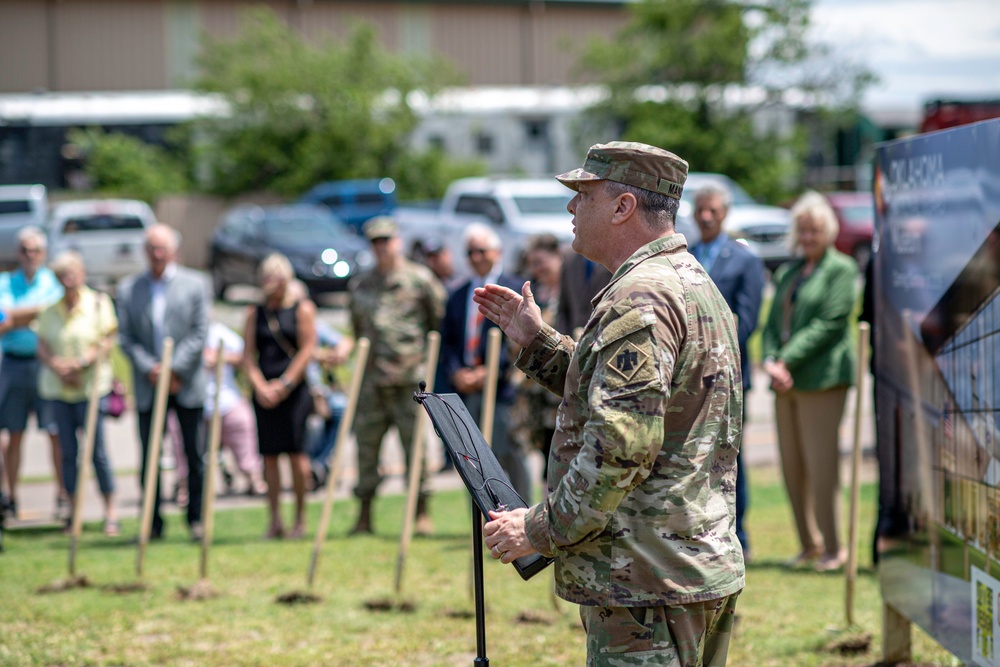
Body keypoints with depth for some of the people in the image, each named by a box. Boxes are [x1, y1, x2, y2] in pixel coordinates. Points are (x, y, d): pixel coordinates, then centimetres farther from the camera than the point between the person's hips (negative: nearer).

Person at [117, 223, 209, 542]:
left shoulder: (194, 285, 3)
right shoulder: (128, 289, 6)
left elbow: (200, 333, -3)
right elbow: (125, 337, 2)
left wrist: (174, 369, -12)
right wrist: (149, 369, -11)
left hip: (186, 384, -1)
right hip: (148, 386, 1)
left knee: (194, 455, 3)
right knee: (149, 458, 1)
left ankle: (196, 519, 12)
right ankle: (153, 524, 6)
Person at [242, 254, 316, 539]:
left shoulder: (302, 308, 4)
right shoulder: (255, 312, 14)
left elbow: (307, 350, -4)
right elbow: (248, 354, 8)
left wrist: (284, 384, -10)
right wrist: (259, 386, -7)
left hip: (294, 389, -3)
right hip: (264, 393, 3)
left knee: (296, 451, -8)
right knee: (269, 455, 1)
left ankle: (300, 517, 1)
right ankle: (275, 520, 4)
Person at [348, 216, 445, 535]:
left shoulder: (420, 279, 2)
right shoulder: (361, 285, 14)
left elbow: (440, 321, 6)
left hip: (410, 377, -4)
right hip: (372, 381, 4)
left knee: (416, 443, -3)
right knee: (366, 446, 5)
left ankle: (422, 513, 4)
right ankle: (364, 516, 11)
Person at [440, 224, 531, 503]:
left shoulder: (516, 290, 0)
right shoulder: (458, 296, 18)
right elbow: (447, 341, 16)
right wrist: (456, 373, -3)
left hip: (502, 386, -5)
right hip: (466, 390, 6)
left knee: (509, 456, -8)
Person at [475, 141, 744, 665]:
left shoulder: (639, 301, -17)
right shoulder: (696, 285, 17)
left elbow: (621, 447, -24)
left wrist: (541, 530, -15)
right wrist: (537, 343, 22)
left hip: (647, 583, -11)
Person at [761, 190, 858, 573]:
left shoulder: (841, 270, -1)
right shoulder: (787, 273, 20)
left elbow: (830, 323, -11)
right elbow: (772, 323, 16)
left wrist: (787, 360, -15)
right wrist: (770, 362, -4)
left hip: (822, 379, -7)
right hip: (786, 382, 7)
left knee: (821, 464, -8)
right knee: (791, 467, 6)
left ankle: (832, 548, -1)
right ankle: (808, 544, 16)